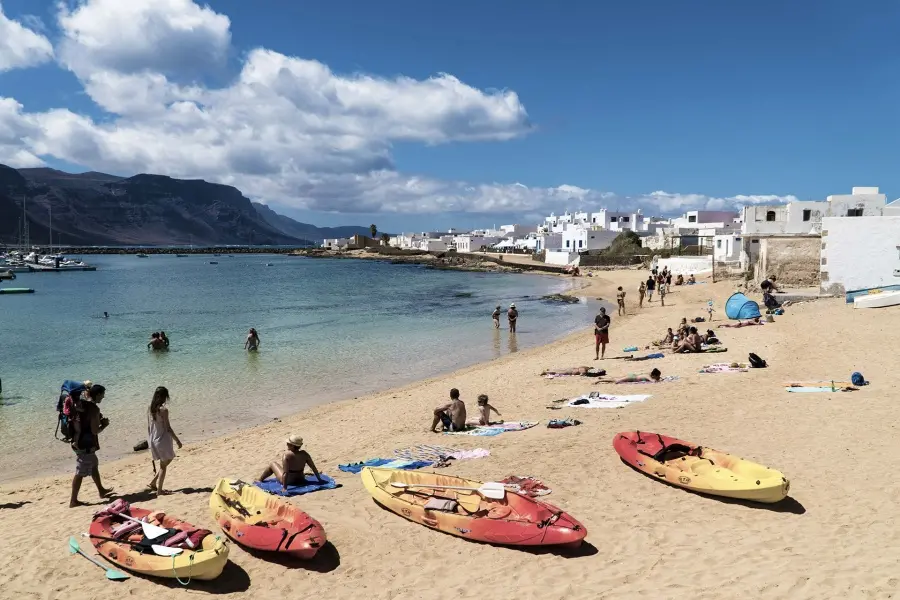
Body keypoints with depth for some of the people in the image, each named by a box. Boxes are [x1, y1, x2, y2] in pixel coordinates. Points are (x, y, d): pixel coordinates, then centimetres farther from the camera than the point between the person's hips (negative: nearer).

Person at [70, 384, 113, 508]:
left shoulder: (80, 404, 5)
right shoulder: (94, 409, -20)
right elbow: (95, 431, -22)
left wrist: (99, 421, 12)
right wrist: (104, 425, -4)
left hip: (78, 441, 9)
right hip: (86, 445, -9)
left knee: (94, 465, 23)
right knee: (80, 473, 0)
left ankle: (101, 491, 38)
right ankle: (73, 501, 8)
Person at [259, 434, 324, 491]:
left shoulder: (286, 455, -27)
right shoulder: (304, 454, -12)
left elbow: (285, 472, -30)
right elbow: (314, 468, -9)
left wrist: (284, 488, -29)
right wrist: (320, 480, 0)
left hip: (288, 480, -5)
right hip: (301, 480, 5)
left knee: (273, 465, 19)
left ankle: (259, 480, 39)